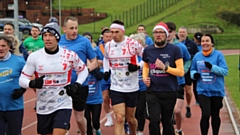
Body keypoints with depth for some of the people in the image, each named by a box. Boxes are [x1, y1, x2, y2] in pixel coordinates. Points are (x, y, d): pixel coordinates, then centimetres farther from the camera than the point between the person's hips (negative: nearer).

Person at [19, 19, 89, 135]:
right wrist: (32, 83, -23)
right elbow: (22, 79, -2)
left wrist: (77, 85, -5)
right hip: (43, 107, 2)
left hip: (63, 105, -2)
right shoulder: (34, 57, -5)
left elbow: (83, 70, 11)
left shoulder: (70, 55, -6)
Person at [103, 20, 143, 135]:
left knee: (130, 118, 13)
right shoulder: (108, 45, 2)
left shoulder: (133, 44, -10)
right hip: (116, 88, 1)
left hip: (132, 88, -1)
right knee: (119, 119, -11)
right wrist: (106, 70, 9)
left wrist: (138, 66, -17)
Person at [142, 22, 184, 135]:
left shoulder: (174, 50, -4)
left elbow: (181, 72, -7)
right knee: (154, 121, -10)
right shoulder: (148, 50, 5)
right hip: (152, 92, 2)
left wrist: (165, 67, -19)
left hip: (169, 92, -1)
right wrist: (145, 77, 5)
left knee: (167, 122, 9)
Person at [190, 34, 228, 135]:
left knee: (215, 115, 13)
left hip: (217, 91, 0)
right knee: (205, 115, -13)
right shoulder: (197, 56, 2)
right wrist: (194, 74, -9)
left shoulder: (218, 55, -6)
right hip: (203, 91, 0)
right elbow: (192, 70, 14)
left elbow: (225, 71, -12)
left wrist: (212, 67, -25)